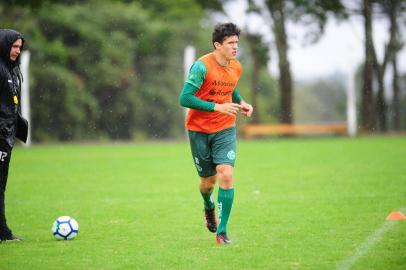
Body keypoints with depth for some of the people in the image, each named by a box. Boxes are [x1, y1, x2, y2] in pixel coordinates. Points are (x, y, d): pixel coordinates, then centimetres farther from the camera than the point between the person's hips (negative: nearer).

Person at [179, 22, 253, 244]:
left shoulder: (236, 68, 1)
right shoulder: (202, 66, -19)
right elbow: (184, 98, -22)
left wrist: (241, 103, 2)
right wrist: (217, 107, -26)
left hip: (225, 129, 3)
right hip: (199, 130, -3)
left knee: (226, 175, -15)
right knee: (208, 180, 8)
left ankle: (222, 231, -9)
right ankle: (208, 207, 45)